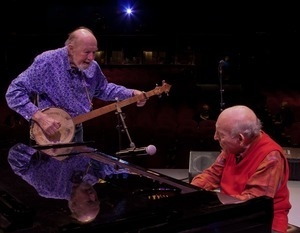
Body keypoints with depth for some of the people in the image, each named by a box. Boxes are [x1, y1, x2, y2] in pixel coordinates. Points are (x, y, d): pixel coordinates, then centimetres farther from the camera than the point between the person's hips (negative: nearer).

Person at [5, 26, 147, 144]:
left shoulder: (92, 67, -5)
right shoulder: (47, 62, -25)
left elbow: (104, 89, 13)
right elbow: (14, 92, -24)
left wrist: (132, 94, 0)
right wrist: (40, 117, -35)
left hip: (76, 132, 6)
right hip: (49, 135, -6)